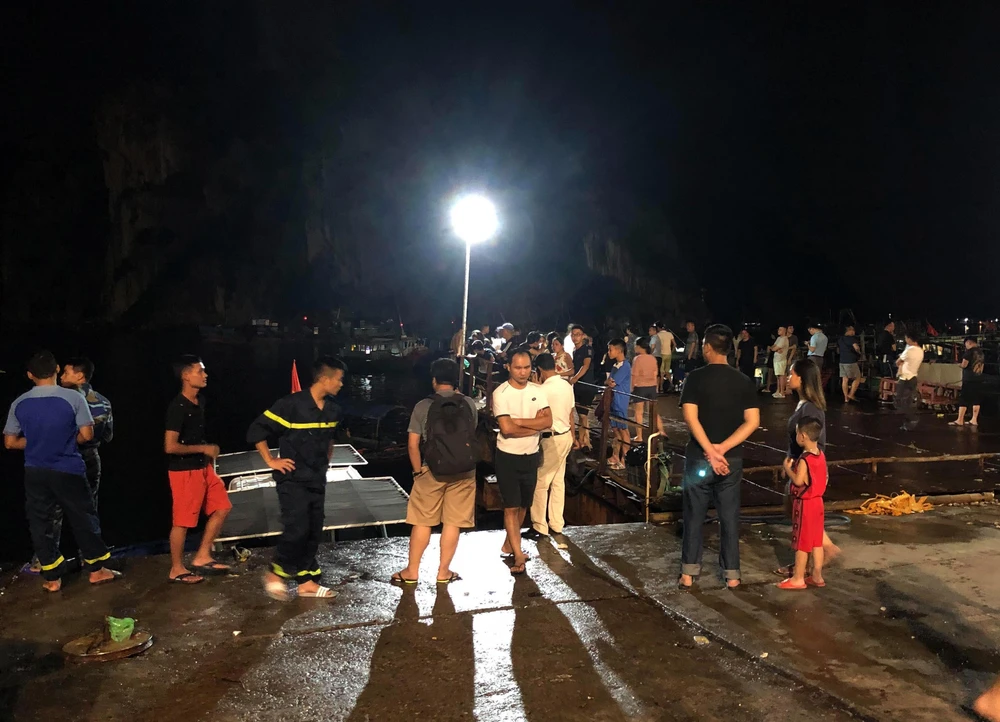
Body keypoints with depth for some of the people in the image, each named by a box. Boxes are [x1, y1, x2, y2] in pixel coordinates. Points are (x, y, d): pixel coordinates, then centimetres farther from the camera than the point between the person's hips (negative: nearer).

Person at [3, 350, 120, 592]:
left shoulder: (19, 403, -1)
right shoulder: (74, 398, -11)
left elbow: (10, 442, 2)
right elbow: (87, 435, -10)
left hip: (35, 472, 2)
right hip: (68, 470, -2)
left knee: (40, 524, 11)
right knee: (84, 520, 10)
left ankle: (52, 578, 16)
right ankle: (96, 570, 17)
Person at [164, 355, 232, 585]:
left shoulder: (199, 401, 7)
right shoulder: (177, 407, -20)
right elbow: (170, 446, -24)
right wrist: (205, 449, -17)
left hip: (203, 467, 9)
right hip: (184, 471, -9)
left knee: (221, 508, 10)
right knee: (182, 521, 2)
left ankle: (202, 557, 20)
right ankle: (176, 569, 17)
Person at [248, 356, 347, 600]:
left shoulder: (333, 409, 3)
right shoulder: (291, 404, -19)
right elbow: (256, 430, -14)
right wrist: (271, 461, -12)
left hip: (317, 480, 7)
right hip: (293, 480, -7)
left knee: (313, 532, 9)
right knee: (297, 530, -11)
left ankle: (307, 582, 20)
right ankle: (276, 574, 10)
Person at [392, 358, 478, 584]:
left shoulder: (423, 406, -8)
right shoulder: (469, 404, -2)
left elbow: (412, 444, -8)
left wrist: (418, 471, 3)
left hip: (433, 471, -1)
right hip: (464, 472, 2)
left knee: (422, 522, 10)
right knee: (452, 523, 8)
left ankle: (412, 571, 18)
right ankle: (443, 571, 17)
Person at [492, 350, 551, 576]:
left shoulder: (537, 391, -1)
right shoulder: (501, 393, -16)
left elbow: (548, 421, -11)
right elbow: (506, 428, -24)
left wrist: (519, 421, -19)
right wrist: (534, 425, -15)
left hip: (531, 455, 5)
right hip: (508, 457, -5)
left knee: (523, 505, 17)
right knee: (511, 507, -2)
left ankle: (509, 544, 36)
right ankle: (518, 555, 3)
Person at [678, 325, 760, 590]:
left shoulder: (696, 377, -9)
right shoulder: (743, 381, 1)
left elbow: (690, 417, -18)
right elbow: (752, 422, -6)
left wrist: (710, 451, -18)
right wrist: (722, 449, -11)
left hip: (699, 457, -2)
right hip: (732, 459, 2)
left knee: (694, 515, 9)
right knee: (729, 517, 12)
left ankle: (688, 573, 13)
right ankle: (732, 574, 17)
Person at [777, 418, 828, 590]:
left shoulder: (804, 459, -21)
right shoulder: (820, 455, 5)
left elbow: (798, 481, -26)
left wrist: (787, 468, -11)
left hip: (804, 504, -8)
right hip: (817, 502, 8)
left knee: (801, 543, 0)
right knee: (816, 541, 13)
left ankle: (798, 578, 8)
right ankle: (817, 576, 20)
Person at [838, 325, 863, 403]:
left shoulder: (840, 339, 13)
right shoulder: (851, 338, -10)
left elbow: (838, 350, 24)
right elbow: (856, 348, -24)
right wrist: (859, 353, -5)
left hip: (842, 361, 7)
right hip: (851, 361, -7)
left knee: (844, 380, 5)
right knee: (857, 378, 6)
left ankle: (846, 398, 5)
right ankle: (851, 395, 0)